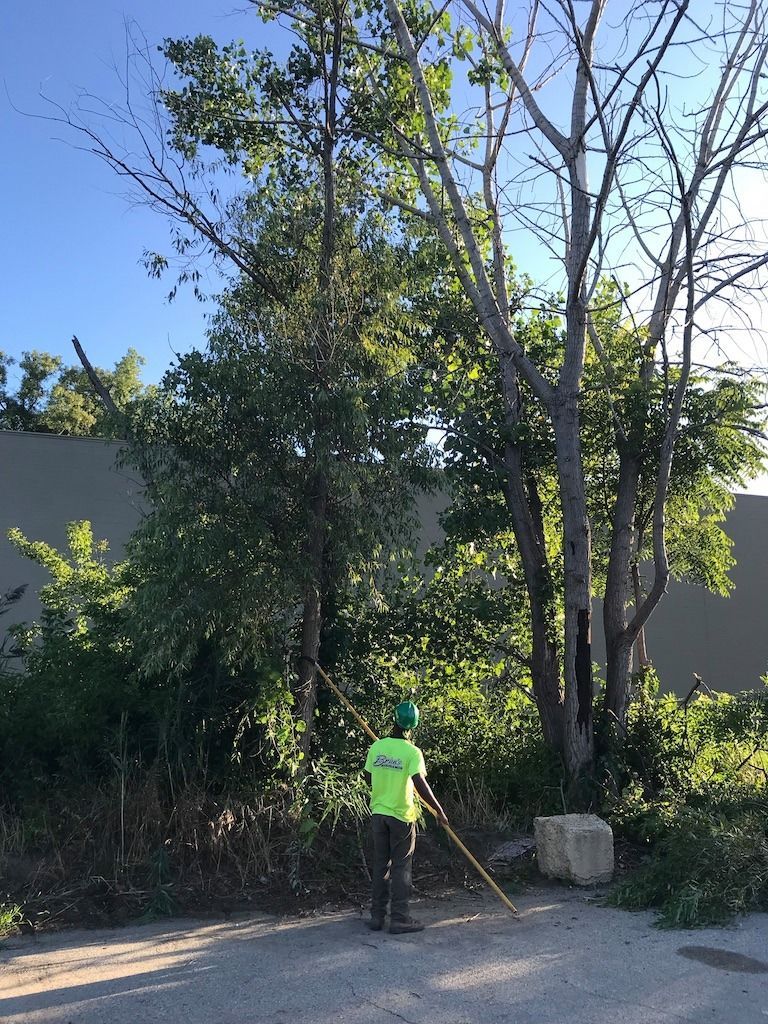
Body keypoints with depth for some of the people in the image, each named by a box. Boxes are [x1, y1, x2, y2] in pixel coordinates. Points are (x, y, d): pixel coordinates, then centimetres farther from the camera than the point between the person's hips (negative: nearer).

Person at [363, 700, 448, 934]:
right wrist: (439, 811, -14)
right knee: (401, 867, 5)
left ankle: (377, 916, 18)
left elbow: (368, 779, 9)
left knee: (380, 865, 13)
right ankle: (399, 919, 8)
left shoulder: (377, 746, 0)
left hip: (378, 812, 4)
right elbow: (420, 784, -22)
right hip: (401, 815, -4)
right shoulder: (412, 752, -14)